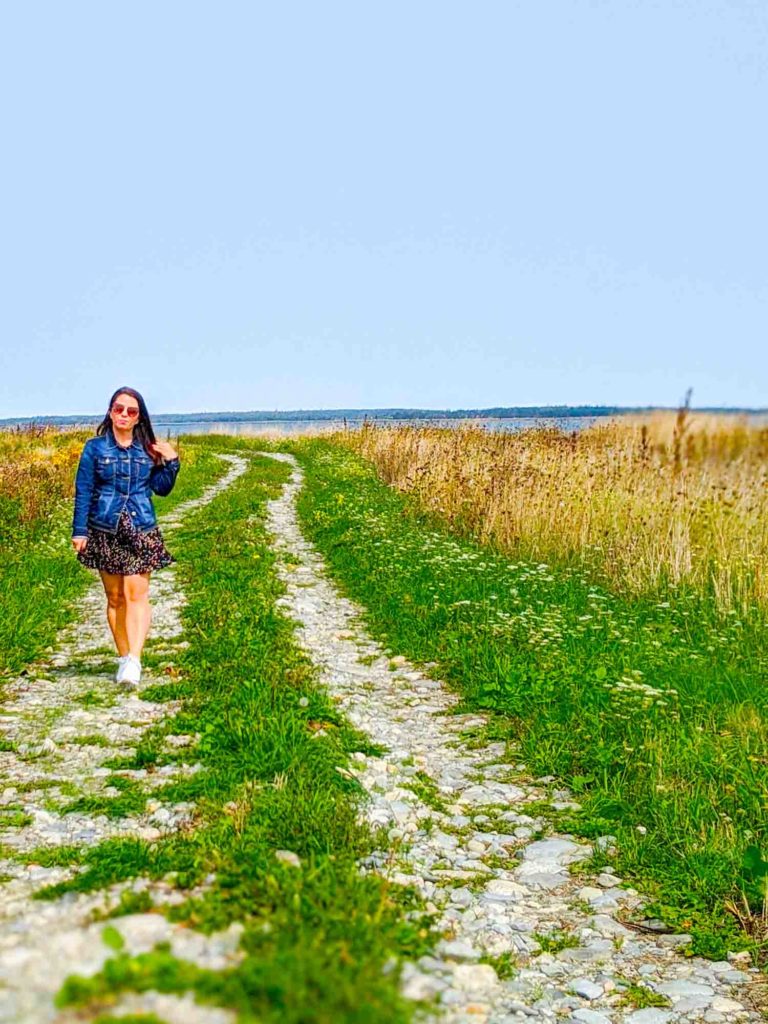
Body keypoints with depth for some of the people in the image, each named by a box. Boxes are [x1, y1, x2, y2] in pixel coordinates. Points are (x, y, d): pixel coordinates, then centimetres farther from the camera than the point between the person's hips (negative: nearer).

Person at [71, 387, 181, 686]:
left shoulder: (148, 449, 7)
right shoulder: (95, 447, 3)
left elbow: (162, 488, 9)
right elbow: (83, 491, 2)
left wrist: (171, 461, -5)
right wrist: (79, 531, -2)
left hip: (141, 531, 0)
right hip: (105, 532, 0)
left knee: (136, 593, -12)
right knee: (115, 597, 6)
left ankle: (134, 661, -19)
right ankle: (123, 658, 15)